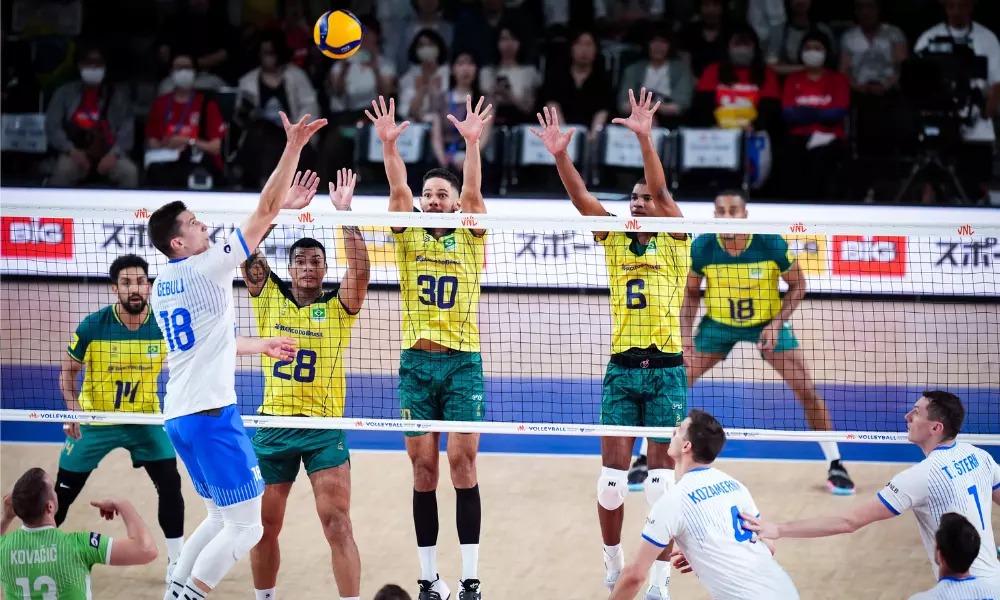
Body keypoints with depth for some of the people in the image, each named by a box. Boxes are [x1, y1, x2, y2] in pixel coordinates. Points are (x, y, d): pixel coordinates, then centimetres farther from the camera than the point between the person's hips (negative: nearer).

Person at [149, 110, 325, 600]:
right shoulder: (205, 270, -12)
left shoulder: (162, 286, 12)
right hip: (212, 414, -9)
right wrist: (293, 148, -13)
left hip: (179, 416, 9)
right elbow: (265, 211, -14)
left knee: (223, 518, 20)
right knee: (246, 527, -3)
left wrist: (259, 345, 35)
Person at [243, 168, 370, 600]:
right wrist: (282, 211, -13)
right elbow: (248, 255, -6)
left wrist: (346, 214, -21)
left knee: (337, 524, -9)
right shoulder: (269, 297, 6)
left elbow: (359, 269, -15)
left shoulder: (338, 307, 1)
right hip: (273, 425, 2)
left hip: (324, 427, -2)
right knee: (264, 527, 9)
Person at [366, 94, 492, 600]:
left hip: (463, 363, -2)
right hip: (416, 363, 2)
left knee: (463, 465, -6)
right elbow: (397, 190, -7)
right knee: (424, 471, 2)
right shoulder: (409, 238, 8)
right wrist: (388, 143, -22)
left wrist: (472, 142, -24)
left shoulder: (470, 239, 6)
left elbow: (472, 193, -10)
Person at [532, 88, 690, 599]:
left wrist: (645, 139, -29)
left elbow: (662, 192, -14)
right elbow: (580, 197, -4)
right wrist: (559, 154, -21)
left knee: (661, 475, -3)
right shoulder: (615, 240, 9)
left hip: (666, 369, -3)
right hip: (622, 366, 3)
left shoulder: (675, 241, 1)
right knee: (613, 474, 1)